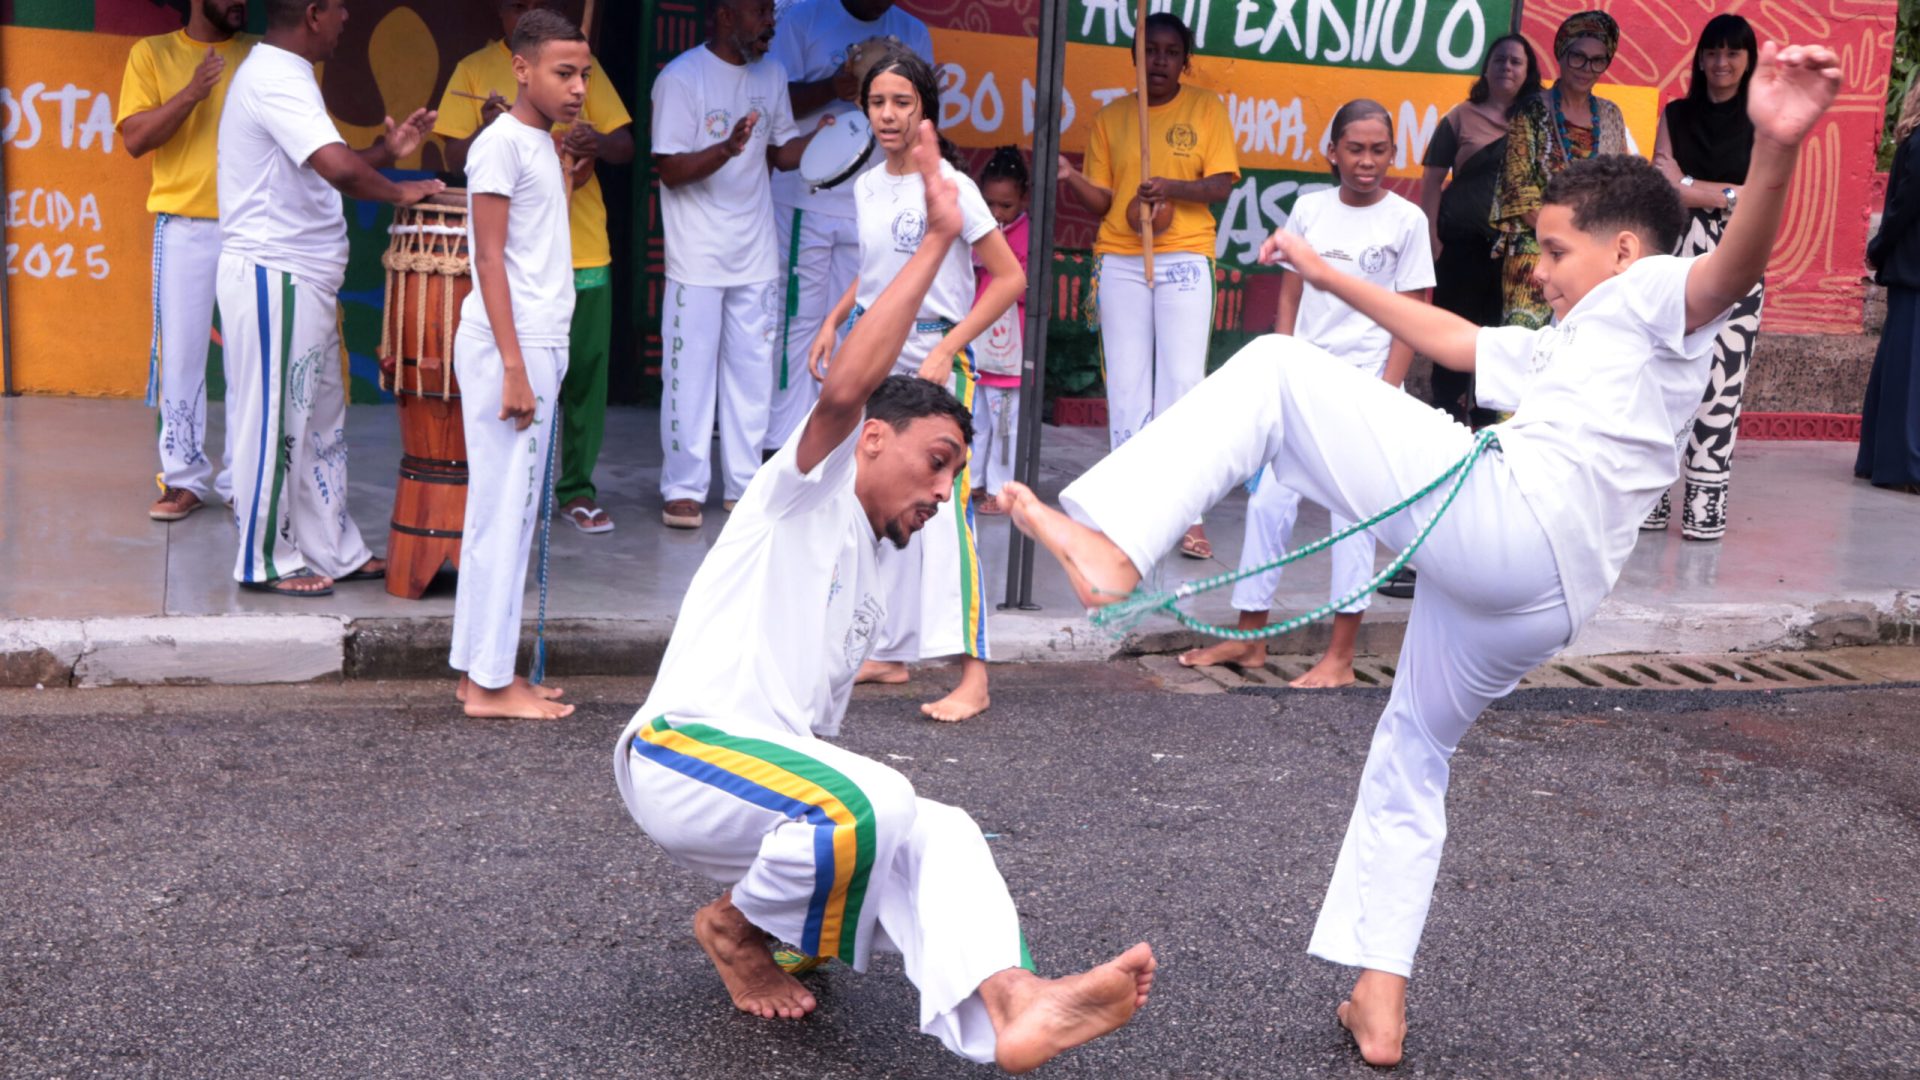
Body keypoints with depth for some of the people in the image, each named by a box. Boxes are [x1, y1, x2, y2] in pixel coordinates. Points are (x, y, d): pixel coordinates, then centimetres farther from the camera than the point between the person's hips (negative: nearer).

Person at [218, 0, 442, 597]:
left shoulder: (281, 74, 16)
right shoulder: (277, 78, -17)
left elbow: (323, 171, 22)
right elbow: (339, 168, -30)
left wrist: (386, 151, 12)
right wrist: (398, 192, -14)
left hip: (301, 279, 11)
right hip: (272, 278, -11)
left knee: (320, 420, 15)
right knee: (276, 423, -1)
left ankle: (334, 549, 24)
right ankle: (266, 561, 10)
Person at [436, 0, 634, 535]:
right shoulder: (475, 70, 4)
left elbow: (626, 146, 5)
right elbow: (456, 159, 0)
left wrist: (598, 142, -18)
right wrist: (486, 130, -21)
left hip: (583, 249, 2)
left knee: (585, 374, 5)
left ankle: (577, 489, 16)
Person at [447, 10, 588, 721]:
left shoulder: (543, 144, 16)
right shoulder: (501, 143, -11)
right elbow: (490, 259, -16)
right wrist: (514, 367, -19)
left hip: (538, 347, 9)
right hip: (508, 349, -9)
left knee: (513, 509, 11)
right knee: (502, 510, -5)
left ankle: (481, 667, 19)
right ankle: (489, 682, 1)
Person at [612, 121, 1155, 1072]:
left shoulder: (867, 592, 24)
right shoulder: (806, 492, 0)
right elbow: (842, 391, -22)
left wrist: (895, 840, 17)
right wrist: (936, 241, -22)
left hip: (783, 769, 8)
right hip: (682, 757, -8)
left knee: (938, 833, -12)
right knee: (867, 808, -32)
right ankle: (733, 928, -3)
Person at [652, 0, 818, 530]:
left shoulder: (772, 74, 8)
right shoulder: (681, 79, -11)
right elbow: (670, 170, -14)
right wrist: (727, 149, -30)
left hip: (756, 256, 6)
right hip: (697, 260, -6)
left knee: (752, 372, 9)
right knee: (691, 373, 0)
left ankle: (744, 484, 18)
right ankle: (683, 489, 10)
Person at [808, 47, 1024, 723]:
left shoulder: (950, 187, -12)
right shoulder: (865, 188, 8)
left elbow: (1009, 279, -12)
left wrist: (947, 351, -19)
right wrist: (833, 322, 10)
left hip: (934, 361, -7)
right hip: (875, 357, 7)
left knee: (941, 507, -13)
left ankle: (972, 675, -11)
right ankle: (890, 653, 23)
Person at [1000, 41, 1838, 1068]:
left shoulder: (1655, 299, 9)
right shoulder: (1563, 349, 36)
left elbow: (1736, 264, -14)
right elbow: (1450, 338, 43)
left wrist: (1774, 149, -34)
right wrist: (1326, 274, 45)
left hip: (1495, 516, -10)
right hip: (1536, 597, 10)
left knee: (1273, 370, -7)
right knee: (1410, 760, 24)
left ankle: (1112, 544, -22)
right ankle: (1380, 1004, 26)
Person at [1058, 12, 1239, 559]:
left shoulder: (1206, 108, 4)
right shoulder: (1111, 117, 9)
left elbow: (1221, 186, -3)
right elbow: (1101, 201, 7)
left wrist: (1172, 187, -20)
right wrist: (1070, 177, -11)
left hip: (1185, 261, -2)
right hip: (1120, 262, 2)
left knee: (1182, 382, -5)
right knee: (1126, 385, 2)